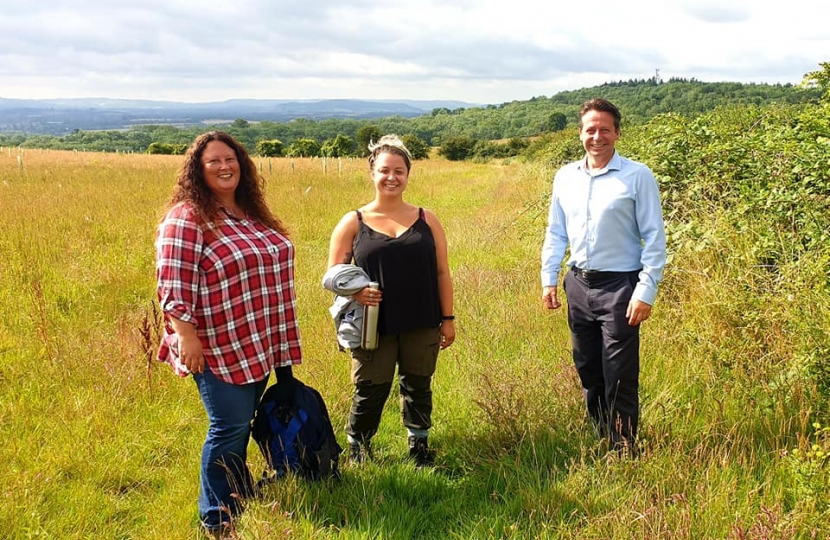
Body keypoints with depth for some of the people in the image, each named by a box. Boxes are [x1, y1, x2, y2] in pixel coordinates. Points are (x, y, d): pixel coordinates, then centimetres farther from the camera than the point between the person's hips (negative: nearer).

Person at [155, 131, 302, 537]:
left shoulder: (252, 214, 11)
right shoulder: (187, 218, -13)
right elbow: (172, 284, -19)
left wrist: (279, 339, 20)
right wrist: (186, 337, -24)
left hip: (259, 344, 7)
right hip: (218, 349, -7)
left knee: (243, 423, 16)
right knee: (230, 426, -2)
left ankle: (239, 492, 33)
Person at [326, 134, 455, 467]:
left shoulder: (426, 220, 4)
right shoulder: (353, 223, -1)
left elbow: (441, 273, 6)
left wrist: (448, 318, 4)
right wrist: (353, 292, -20)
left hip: (421, 327, 2)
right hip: (373, 328, -2)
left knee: (418, 389, 15)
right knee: (369, 393, 5)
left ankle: (419, 447, 36)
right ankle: (357, 451, 28)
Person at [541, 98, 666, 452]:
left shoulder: (638, 176, -8)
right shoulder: (565, 177, 6)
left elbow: (654, 238, -9)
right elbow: (555, 233, 14)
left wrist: (646, 291, -14)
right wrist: (549, 279, 8)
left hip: (619, 286, -5)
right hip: (578, 285, 5)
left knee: (620, 379, 0)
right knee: (588, 373, 16)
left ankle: (623, 452, 14)